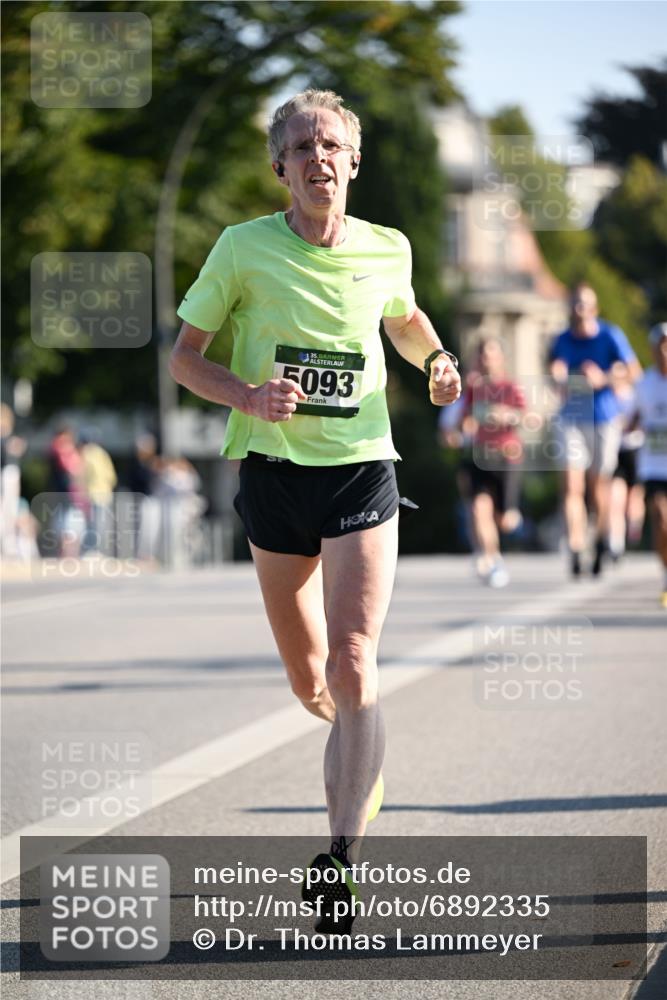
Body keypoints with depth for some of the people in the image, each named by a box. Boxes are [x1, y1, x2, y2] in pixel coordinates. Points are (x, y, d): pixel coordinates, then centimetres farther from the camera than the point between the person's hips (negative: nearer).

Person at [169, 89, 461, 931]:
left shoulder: (387, 251, 1)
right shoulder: (245, 248, -4)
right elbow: (185, 356, 2)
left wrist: (437, 359, 2)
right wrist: (248, 395, -16)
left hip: (362, 469, -1)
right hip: (273, 473, 1)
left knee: (352, 668, -15)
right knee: (308, 684, 11)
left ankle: (342, 862, -17)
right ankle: (363, 754, 46)